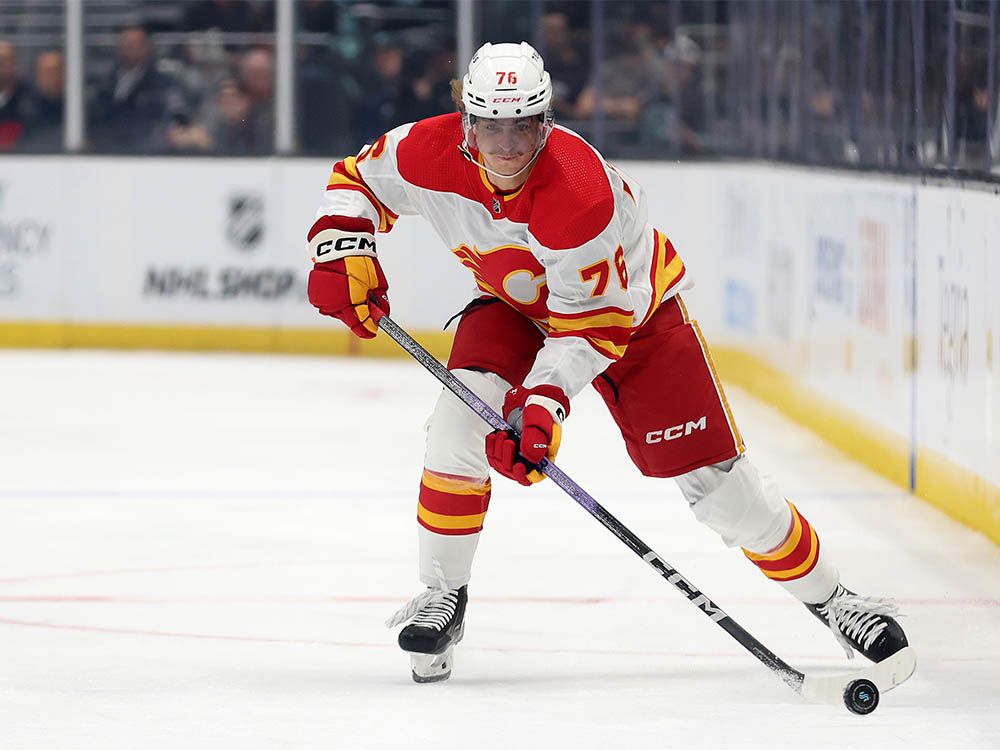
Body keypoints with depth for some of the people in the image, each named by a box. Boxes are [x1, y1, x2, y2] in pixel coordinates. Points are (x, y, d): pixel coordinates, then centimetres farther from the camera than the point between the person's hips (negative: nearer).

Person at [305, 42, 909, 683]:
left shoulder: (580, 192, -39)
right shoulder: (431, 154, -25)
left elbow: (590, 323, -34)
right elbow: (357, 180, -5)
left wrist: (544, 401, -45)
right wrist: (343, 252, -22)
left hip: (630, 308, -4)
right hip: (517, 305, 4)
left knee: (713, 475, -7)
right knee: (460, 420, -21)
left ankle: (828, 594, 8)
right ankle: (443, 596, -5)